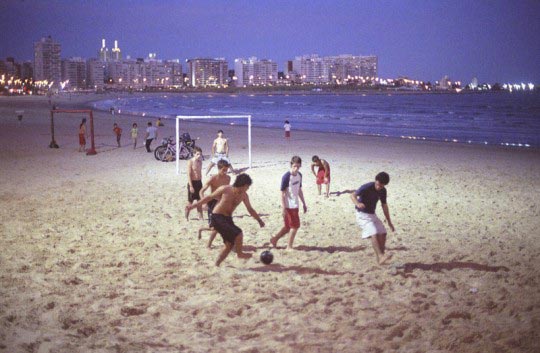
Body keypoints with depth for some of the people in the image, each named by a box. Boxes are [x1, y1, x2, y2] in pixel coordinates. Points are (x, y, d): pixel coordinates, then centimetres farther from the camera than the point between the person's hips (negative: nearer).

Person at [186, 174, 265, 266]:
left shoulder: (244, 195, 1)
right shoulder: (225, 189, -16)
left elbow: (250, 209, 16)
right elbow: (209, 197, -8)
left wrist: (259, 220, 14)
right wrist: (193, 206, -9)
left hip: (227, 219, 8)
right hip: (217, 218, -8)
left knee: (230, 243, 6)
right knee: (238, 233, -20)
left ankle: (217, 264, 18)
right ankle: (240, 253, 4)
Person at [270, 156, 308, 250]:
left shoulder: (299, 175, 6)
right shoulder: (286, 177, -17)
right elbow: (282, 193, -15)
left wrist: (304, 203, 18)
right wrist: (283, 208, -18)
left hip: (295, 205, 8)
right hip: (289, 206, -8)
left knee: (288, 227, 15)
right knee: (295, 226, -3)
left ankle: (274, 239, 31)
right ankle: (289, 247, 10)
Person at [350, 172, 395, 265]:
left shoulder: (383, 191, -1)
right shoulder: (367, 187, -22)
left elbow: (384, 205, 10)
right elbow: (353, 195, -29)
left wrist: (389, 221, 12)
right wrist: (358, 203, -51)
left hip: (372, 214, 7)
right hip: (362, 214, -7)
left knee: (383, 233, -1)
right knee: (374, 233, -24)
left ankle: (380, 258, 9)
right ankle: (380, 256, -29)